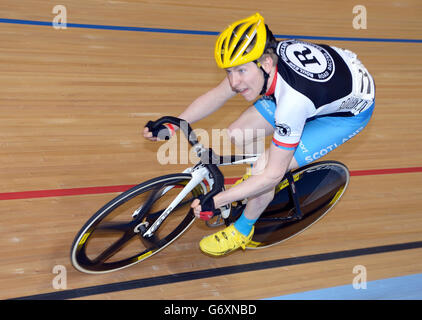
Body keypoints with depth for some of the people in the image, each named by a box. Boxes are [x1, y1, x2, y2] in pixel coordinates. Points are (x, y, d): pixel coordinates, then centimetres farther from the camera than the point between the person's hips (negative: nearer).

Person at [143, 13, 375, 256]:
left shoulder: (293, 100, -42)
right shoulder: (264, 57, -23)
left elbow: (273, 174, -32)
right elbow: (217, 95, -6)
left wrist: (215, 202, -29)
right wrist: (173, 125, -13)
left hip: (351, 111, -7)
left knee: (267, 168, -20)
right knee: (238, 135, -3)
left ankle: (242, 231, 8)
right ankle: (257, 182, 29)